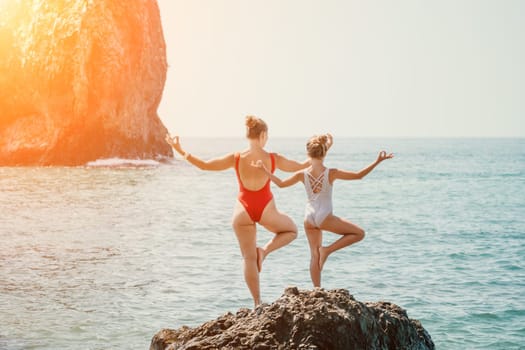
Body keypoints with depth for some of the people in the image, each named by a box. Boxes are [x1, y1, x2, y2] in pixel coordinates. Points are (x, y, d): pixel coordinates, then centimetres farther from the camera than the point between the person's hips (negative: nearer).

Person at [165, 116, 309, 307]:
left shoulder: (236, 158, -8)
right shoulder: (273, 159, -7)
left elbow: (204, 165, -5)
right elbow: (299, 167, 9)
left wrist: (180, 151, 4)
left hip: (243, 211, 1)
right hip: (266, 210, -1)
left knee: (248, 258, 11)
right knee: (291, 230, 27)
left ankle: (257, 303, 8)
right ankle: (265, 250, 1)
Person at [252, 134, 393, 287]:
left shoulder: (302, 174, -2)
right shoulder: (331, 173, -11)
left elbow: (281, 183, 10)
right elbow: (358, 175, -7)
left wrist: (265, 169, 19)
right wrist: (377, 162, -2)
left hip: (309, 218, 5)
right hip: (324, 217, -5)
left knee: (315, 256, 14)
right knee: (359, 233, 7)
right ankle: (328, 250, -3)